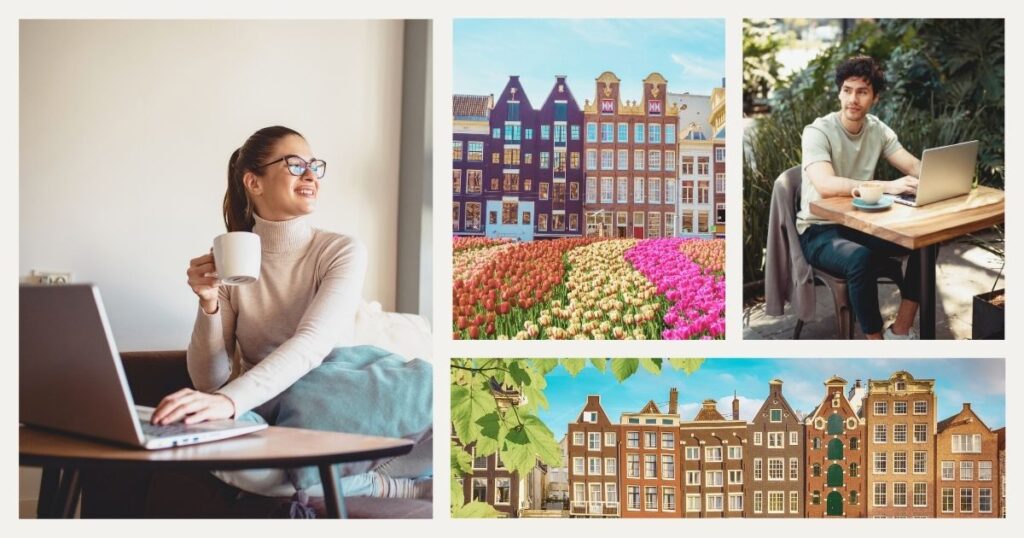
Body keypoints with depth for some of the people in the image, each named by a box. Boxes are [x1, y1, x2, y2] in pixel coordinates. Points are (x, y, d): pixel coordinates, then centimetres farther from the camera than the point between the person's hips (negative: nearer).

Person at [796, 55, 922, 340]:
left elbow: (914, 166, -3)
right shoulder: (818, 132, -18)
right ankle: (876, 340, -20)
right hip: (819, 231, -7)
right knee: (861, 258, -37)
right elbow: (825, 186, -35)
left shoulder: (878, 130, 3)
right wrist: (887, 186, -43)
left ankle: (900, 330, -5)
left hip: (860, 223, 7)